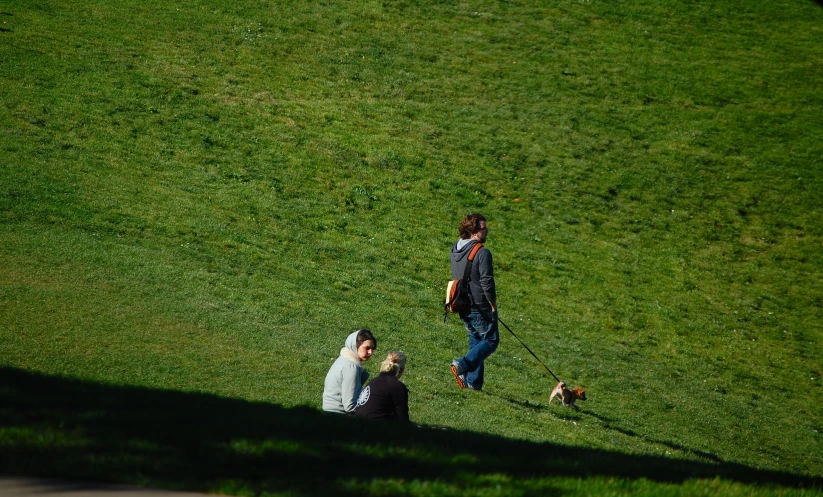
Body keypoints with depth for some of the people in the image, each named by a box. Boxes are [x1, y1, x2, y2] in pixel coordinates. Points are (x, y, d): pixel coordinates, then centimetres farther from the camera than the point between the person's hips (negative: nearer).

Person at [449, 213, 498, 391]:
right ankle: (463, 364, -16)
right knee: (490, 341, 3)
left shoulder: (455, 250, 7)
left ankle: (473, 382, 14)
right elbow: (486, 282, -21)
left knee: (475, 342, 17)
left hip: (464, 307, 8)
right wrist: (493, 304, -8)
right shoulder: (482, 253, -19)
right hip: (481, 308, -8)